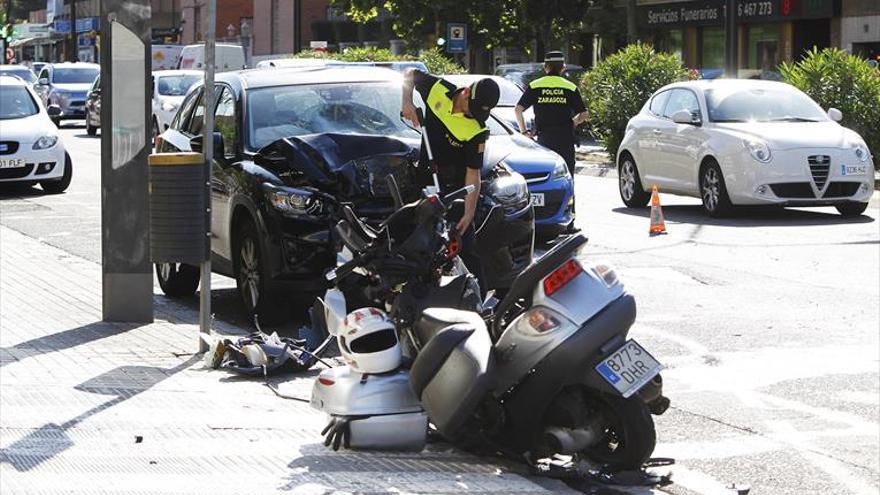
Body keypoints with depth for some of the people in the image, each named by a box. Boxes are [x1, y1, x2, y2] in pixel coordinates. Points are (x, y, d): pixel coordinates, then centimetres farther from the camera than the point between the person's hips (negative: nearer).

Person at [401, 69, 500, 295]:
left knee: (465, 245, -10)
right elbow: (410, 74, 11)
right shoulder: (438, 89, -8)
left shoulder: (477, 131, -18)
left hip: (454, 185, -4)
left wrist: (469, 212, -25)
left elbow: (473, 173, -18)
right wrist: (407, 101, -7)